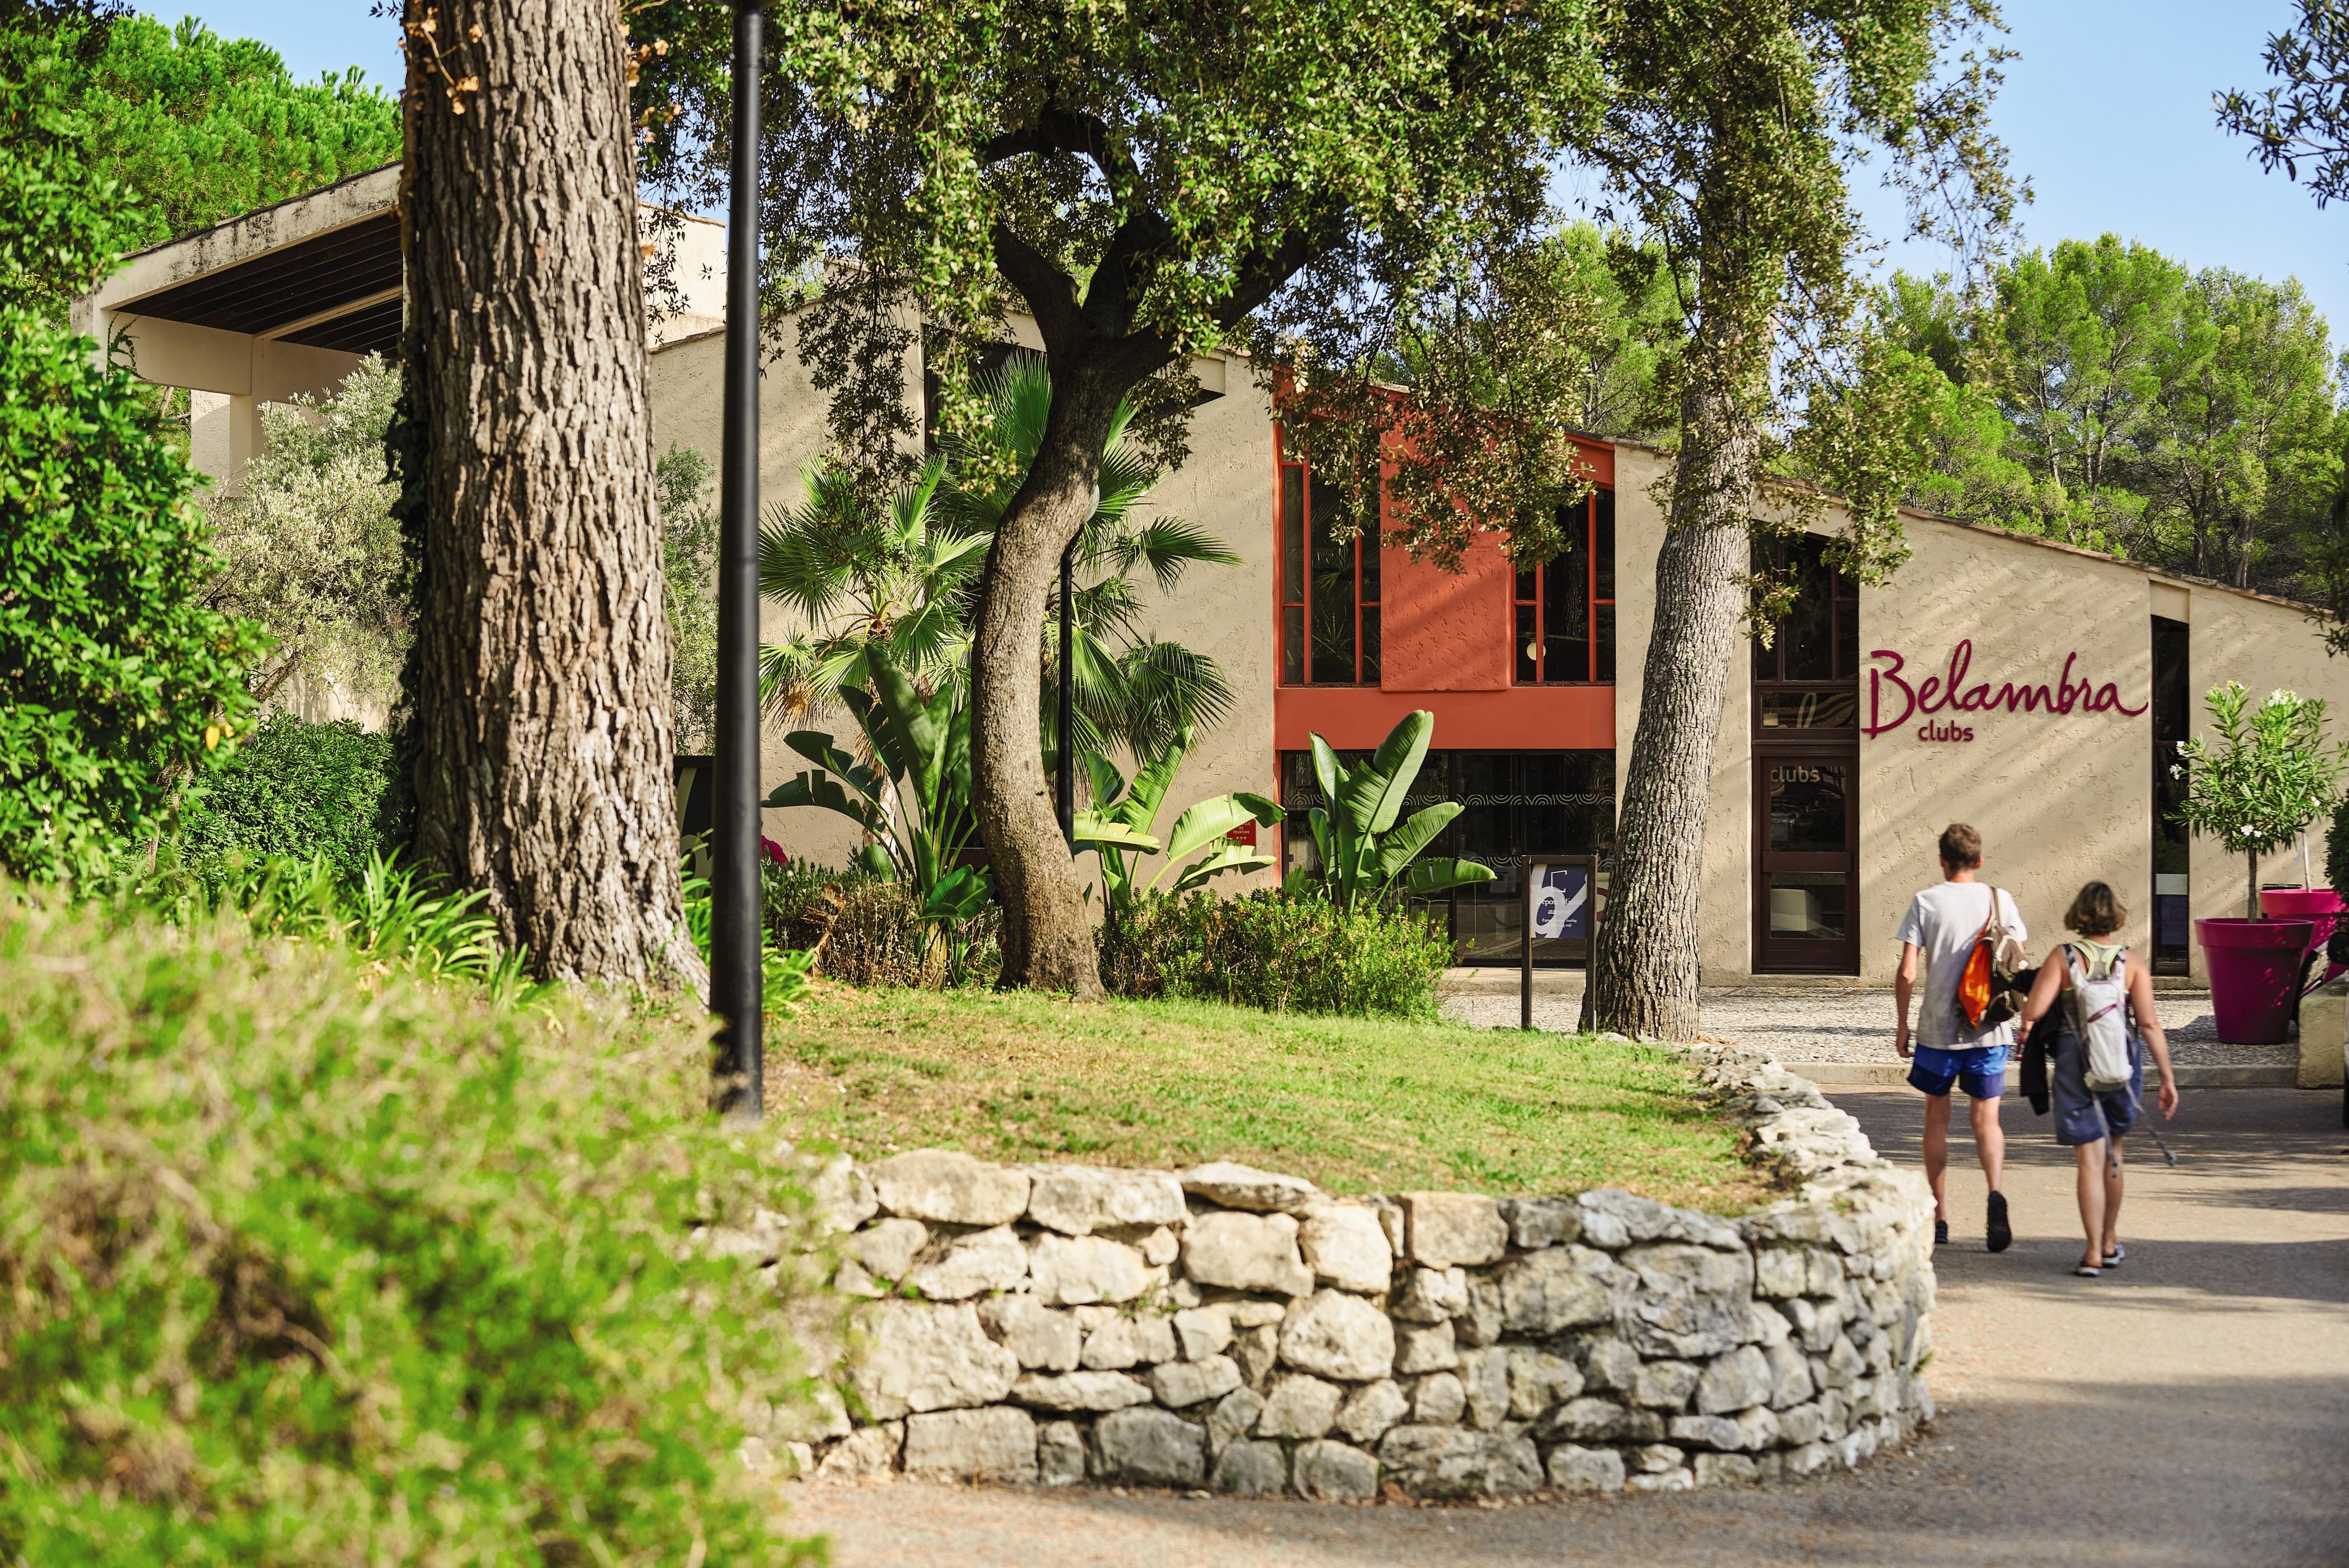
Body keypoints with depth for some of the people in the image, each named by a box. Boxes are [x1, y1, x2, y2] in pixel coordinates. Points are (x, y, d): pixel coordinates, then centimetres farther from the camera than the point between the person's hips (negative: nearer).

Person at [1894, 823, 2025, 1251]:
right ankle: (1996, 1193, -19)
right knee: (1986, 1119, 8)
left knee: (1937, 1119, 12)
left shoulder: (1926, 902, -4)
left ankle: (1939, 1218, 13)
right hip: (1990, 1030, 1)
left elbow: (1907, 974, -8)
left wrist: (1902, 1026, 4)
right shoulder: (2000, 899, 1)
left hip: (1938, 1029, -1)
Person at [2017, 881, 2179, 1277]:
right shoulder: (2132, 962, -2)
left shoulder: (2063, 958, -6)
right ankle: (2110, 1241, 31)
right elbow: (2149, 1024, -7)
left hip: (2076, 1064, -2)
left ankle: (2094, 1253, -6)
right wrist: (2167, 1077, -4)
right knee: (2112, 1151, 21)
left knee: (2091, 1158, 0)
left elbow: (2032, 1012, -14)